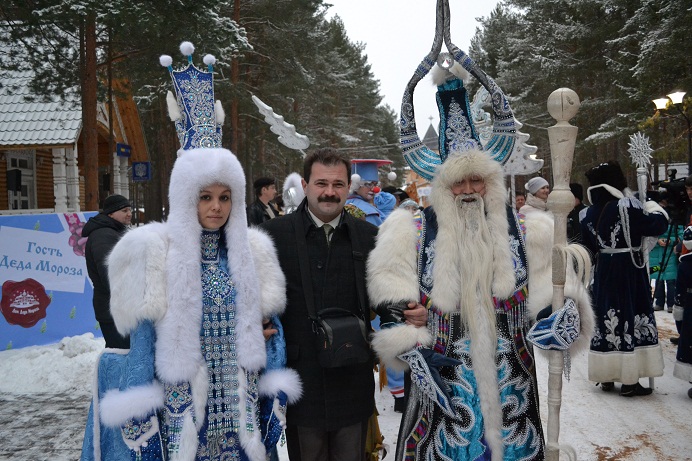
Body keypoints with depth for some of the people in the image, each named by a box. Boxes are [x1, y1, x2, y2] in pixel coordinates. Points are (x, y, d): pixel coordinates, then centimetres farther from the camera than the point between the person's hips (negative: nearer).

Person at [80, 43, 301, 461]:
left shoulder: (254, 251, 4)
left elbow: (269, 326, 10)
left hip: (240, 411, 3)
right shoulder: (154, 251, -6)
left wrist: (274, 401, 5)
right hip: (179, 413, -3)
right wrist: (142, 427, -5)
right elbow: (142, 339, -4)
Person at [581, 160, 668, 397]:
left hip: (604, 271, 6)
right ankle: (629, 381, 4)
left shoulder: (590, 213, 2)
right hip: (630, 271, -6)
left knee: (606, 317, 13)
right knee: (630, 318, 1)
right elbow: (657, 225, -10)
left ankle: (606, 377, 22)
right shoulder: (627, 206, -15)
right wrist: (654, 208, 8)